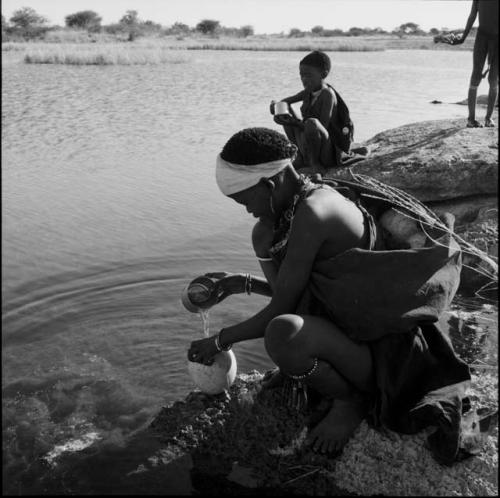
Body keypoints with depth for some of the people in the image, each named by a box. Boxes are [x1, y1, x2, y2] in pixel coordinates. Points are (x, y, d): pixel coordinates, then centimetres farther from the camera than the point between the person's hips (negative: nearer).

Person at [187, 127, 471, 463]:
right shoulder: (315, 195, 5)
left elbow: (282, 308, -19)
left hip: (382, 343, -10)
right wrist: (245, 284, 7)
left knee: (282, 334, -38)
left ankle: (351, 399, -5)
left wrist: (220, 341, -6)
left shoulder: (312, 212, -24)